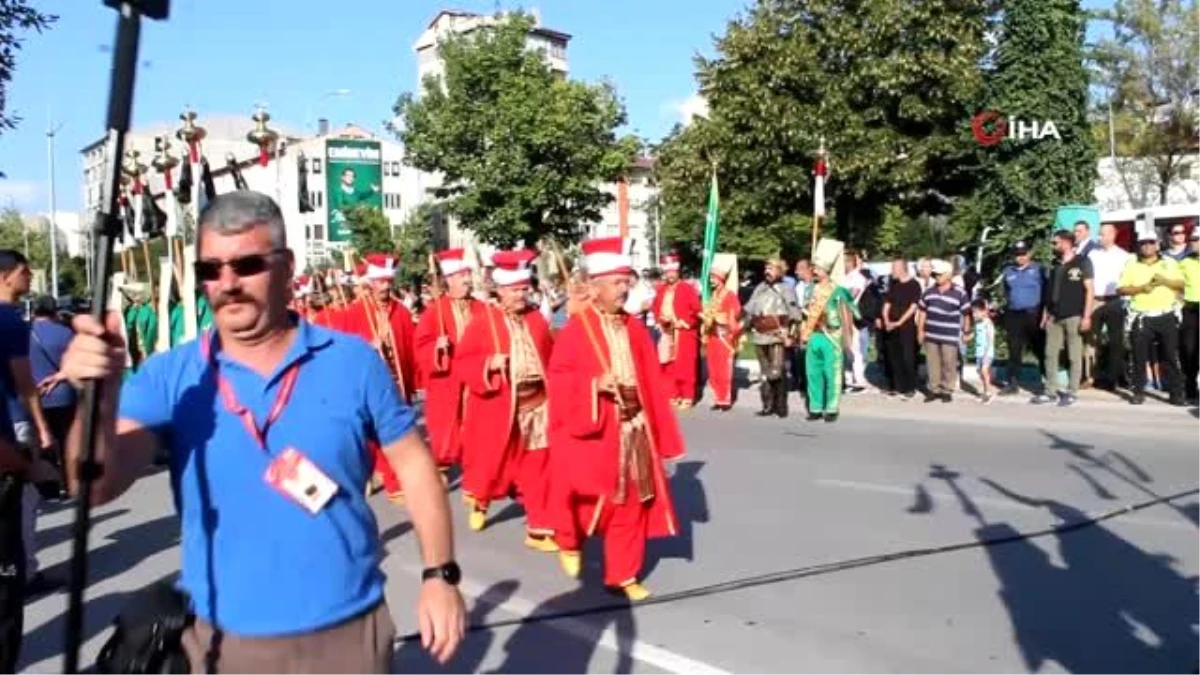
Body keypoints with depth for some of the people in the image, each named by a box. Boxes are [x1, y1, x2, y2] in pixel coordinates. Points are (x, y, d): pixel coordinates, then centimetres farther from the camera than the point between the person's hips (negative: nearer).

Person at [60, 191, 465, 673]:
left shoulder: (353, 361, -7)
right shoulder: (170, 377, -6)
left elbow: (413, 463, 0)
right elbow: (98, 485, -15)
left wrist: (440, 574, -4)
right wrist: (100, 395, -33)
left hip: (348, 633, 0)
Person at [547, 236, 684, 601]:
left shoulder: (635, 329, 6)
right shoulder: (576, 330, -9)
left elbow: (652, 382, 8)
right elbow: (558, 378, -10)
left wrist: (658, 430, 5)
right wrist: (594, 384, -25)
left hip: (634, 430, 5)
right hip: (592, 432, -5)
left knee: (631, 504, 8)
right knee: (592, 498, 2)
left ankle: (623, 575, 20)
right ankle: (569, 540, 33)